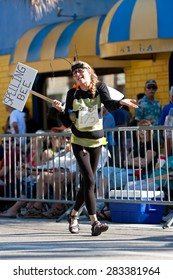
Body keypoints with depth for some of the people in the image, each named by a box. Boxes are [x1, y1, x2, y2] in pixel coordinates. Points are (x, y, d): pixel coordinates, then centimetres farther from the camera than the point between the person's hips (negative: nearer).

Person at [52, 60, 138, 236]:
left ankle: (73, 215, 30)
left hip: (96, 141, 2)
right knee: (89, 180, -15)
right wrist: (61, 110, -20)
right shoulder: (73, 93, -3)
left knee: (87, 182, 9)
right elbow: (67, 123, -1)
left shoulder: (100, 88, -1)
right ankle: (94, 223, -20)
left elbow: (109, 104, -21)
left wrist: (120, 102, -42)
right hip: (79, 141, -2)